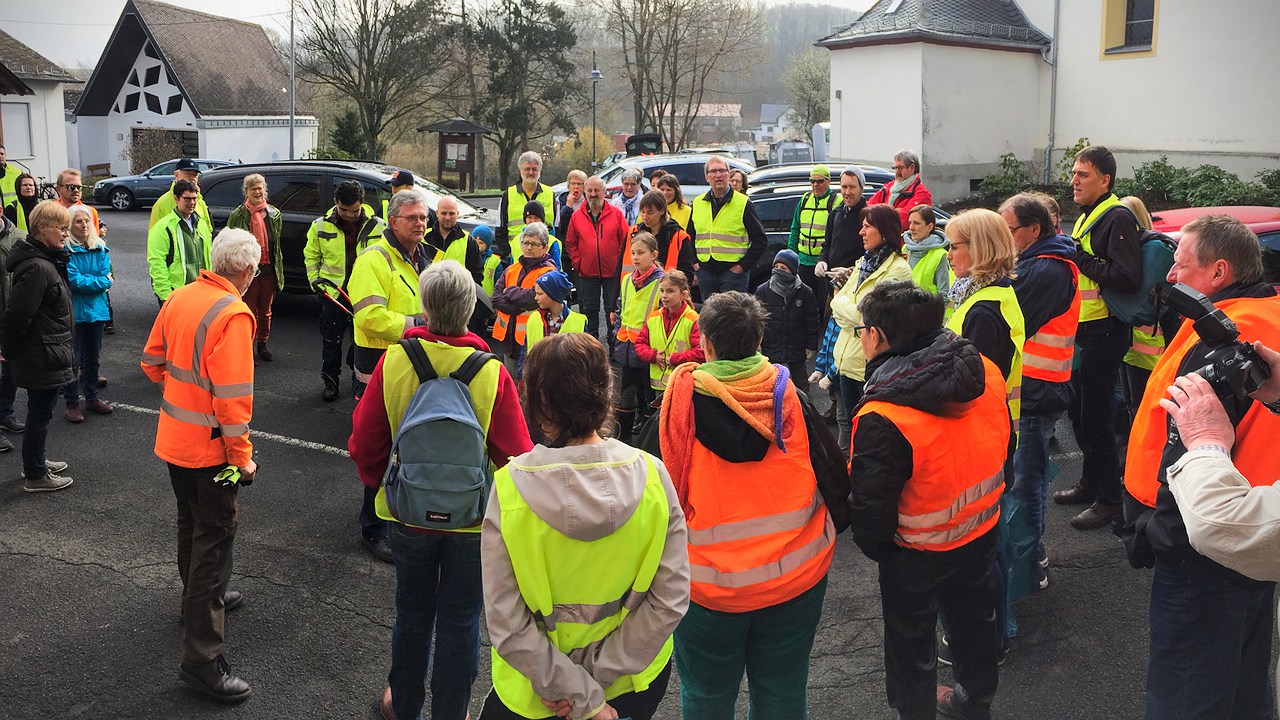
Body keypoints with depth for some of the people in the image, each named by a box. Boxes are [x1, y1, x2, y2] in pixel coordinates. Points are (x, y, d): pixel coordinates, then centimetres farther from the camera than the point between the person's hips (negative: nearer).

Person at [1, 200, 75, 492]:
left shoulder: (48, 261, 8)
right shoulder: (37, 268, -24)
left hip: (42, 355, 10)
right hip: (42, 355, -10)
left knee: (39, 411, 22)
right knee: (40, 413, 3)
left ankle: (35, 462, 37)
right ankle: (35, 476, 16)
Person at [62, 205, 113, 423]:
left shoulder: (101, 248, 5)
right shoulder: (65, 250, -11)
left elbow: (107, 279, -2)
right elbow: (74, 281, -18)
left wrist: (86, 282, -13)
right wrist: (100, 280, -10)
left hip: (97, 310, 5)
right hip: (74, 312, -5)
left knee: (93, 357, 16)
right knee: (74, 360, 1)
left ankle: (92, 398, 28)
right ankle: (72, 403, 11)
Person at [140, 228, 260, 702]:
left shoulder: (180, 297, 2)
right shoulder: (233, 315, -23)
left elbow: (153, 361, 11)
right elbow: (233, 397, -25)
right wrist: (242, 457, -17)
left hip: (173, 438, 8)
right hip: (209, 447, -8)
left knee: (191, 523, 26)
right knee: (214, 538, -1)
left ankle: (202, 597, 49)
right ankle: (202, 658, 3)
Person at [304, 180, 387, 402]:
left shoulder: (377, 226, -4)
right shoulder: (320, 226, -2)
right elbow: (311, 255, 11)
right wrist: (314, 279, 1)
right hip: (332, 292, 0)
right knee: (331, 339, 7)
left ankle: (359, 376, 29)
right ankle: (330, 381, 21)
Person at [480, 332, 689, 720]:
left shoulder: (509, 489, -21)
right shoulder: (651, 475, -16)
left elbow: (507, 624, -21)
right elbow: (671, 599, -15)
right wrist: (598, 675, -12)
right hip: (637, 679, 2)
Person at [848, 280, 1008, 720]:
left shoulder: (882, 419, -33)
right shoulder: (985, 372, -12)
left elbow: (871, 504, -25)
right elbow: (1003, 443, 3)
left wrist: (871, 545, -3)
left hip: (918, 554, -7)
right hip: (983, 533, 7)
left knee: (910, 642, 17)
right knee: (975, 618, 28)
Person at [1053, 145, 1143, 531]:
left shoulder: (1117, 218, -15)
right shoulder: (1085, 217, 16)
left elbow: (1127, 278, -26)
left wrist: (1081, 258, -21)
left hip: (1103, 334, -10)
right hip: (1081, 331, 10)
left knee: (1096, 416, -4)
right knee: (1078, 411, 18)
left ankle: (1108, 499, 8)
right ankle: (1089, 484, 33)